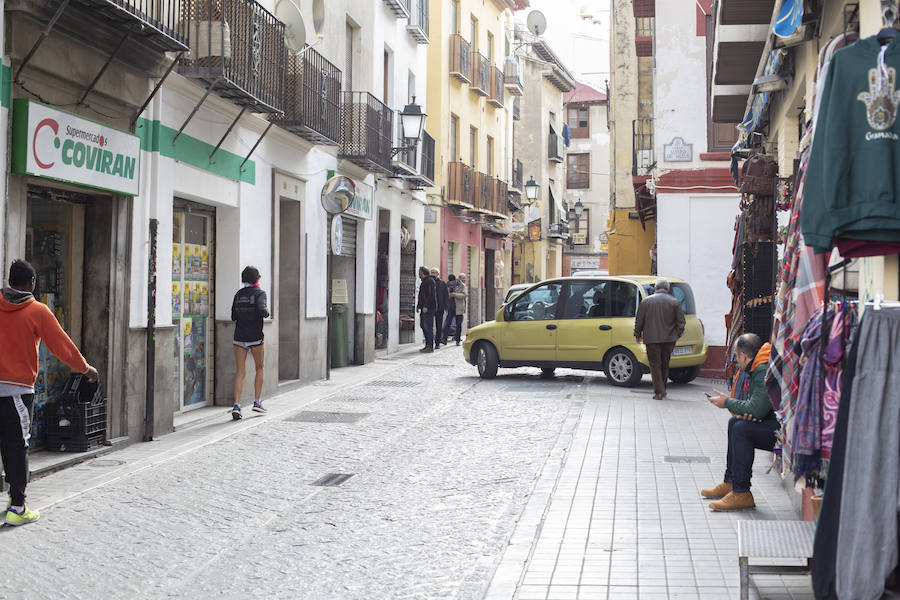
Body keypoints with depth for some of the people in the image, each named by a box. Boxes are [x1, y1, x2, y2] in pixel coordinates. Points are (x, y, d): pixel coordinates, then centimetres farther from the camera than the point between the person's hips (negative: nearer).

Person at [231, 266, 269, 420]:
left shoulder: (238, 294, 10)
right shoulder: (260, 293, -5)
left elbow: (234, 316, 15)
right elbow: (262, 310, -23)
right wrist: (266, 312, -2)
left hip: (239, 337, 4)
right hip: (255, 337, -4)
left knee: (240, 371, 3)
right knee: (260, 368, 16)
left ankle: (236, 405, -10)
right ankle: (257, 402, 15)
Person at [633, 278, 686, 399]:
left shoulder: (646, 301, 0)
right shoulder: (674, 302, 1)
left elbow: (639, 320, 3)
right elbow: (681, 321, 2)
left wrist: (637, 334, 14)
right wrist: (678, 334, 14)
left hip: (651, 338, -2)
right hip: (669, 338, 2)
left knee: (655, 364, 2)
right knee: (665, 364, 14)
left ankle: (659, 392, -5)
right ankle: (662, 390, 21)